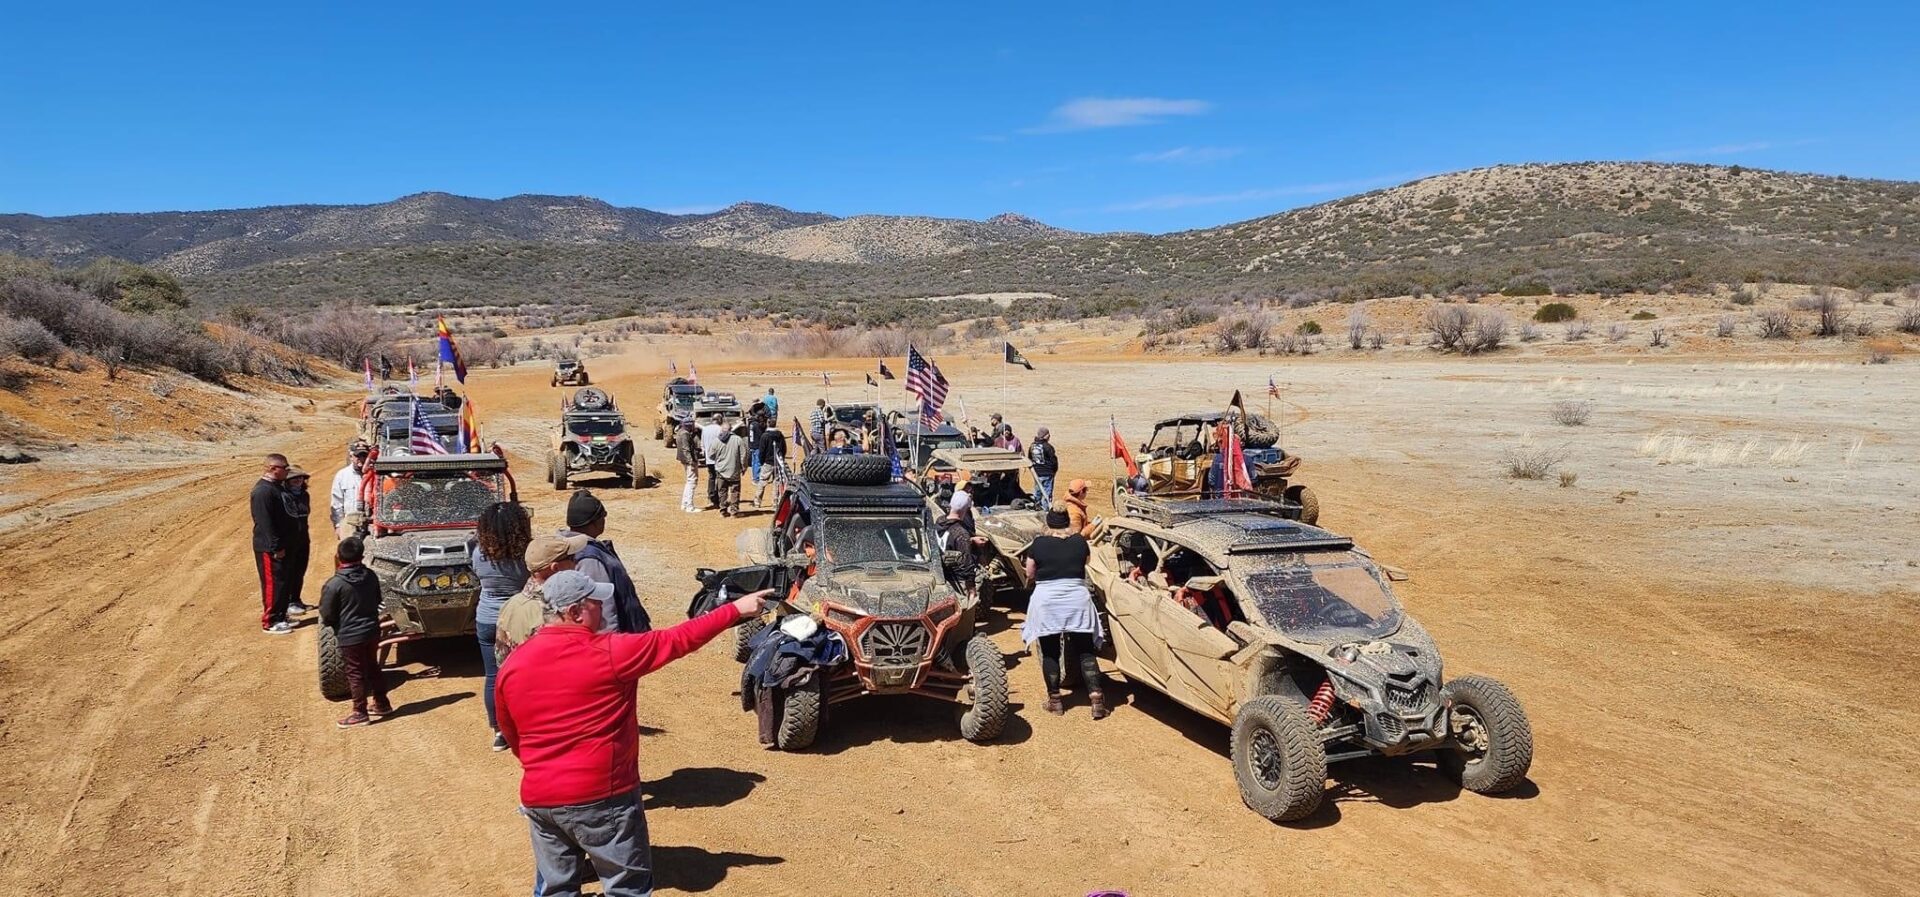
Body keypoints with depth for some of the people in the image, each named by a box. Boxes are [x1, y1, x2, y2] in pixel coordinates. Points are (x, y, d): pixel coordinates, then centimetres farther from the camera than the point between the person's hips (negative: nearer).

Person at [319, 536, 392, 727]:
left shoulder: (334, 585, -18)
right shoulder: (371, 576, -3)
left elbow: (327, 616, -12)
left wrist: (331, 623, 9)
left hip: (350, 636, -6)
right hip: (372, 631, 6)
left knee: (355, 673, 6)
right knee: (372, 667, 20)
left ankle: (360, 713, 14)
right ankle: (382, 703, 31)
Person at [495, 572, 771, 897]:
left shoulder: (513, 665, -1)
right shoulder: (609, 652, -16)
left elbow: (510, 734, 13)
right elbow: (678, 640, -8)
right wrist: (736, 609, 1)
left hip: (539, 798, 5)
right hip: (601, 796, -5)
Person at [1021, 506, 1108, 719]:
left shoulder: (1038, 543, 2)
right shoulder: (1080, 541, 6)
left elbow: (1029, 575, 9)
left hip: (1047, 600, -1)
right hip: (1077, 599, 1)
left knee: (1050, 652, 8)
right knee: (1085, 651, 6)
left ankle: (1055, 701, 13)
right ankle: (1096, 697, -3)